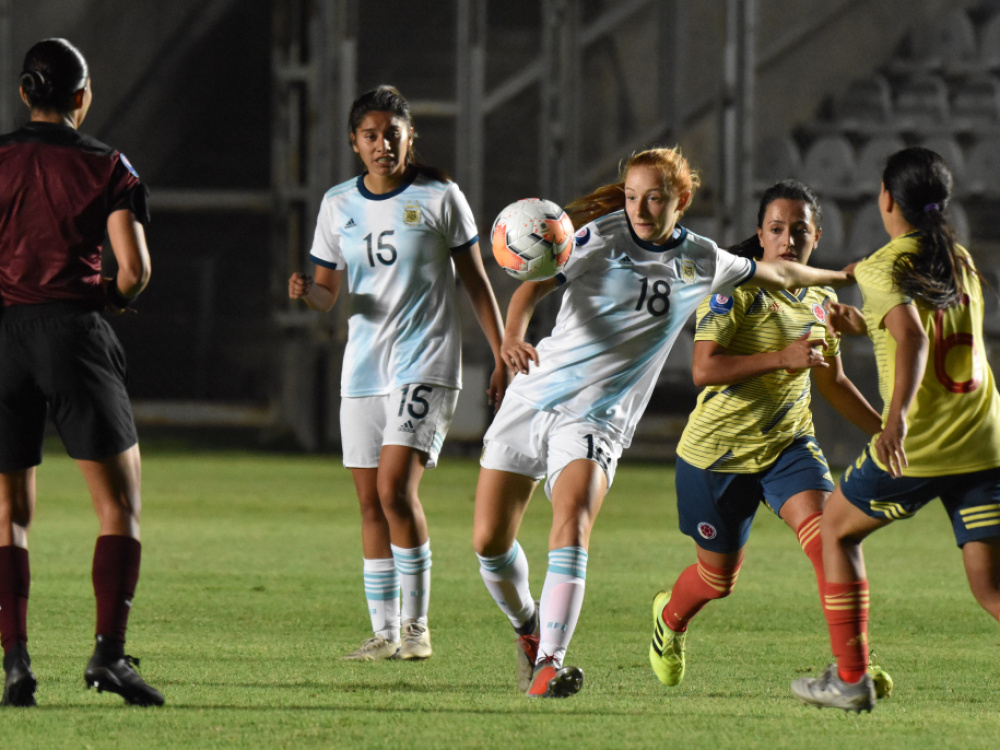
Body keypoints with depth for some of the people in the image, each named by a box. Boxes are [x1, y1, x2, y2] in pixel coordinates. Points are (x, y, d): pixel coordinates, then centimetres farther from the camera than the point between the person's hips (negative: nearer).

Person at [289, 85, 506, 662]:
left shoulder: (439, 197, -2)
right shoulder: (339, 204, 8)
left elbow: (476, 282, 3)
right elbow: (329, 293, 13)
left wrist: (503, 357, 0)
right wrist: (307, 292, -11)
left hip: (426, 364, -5)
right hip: (363, 369, 5)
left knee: (395, 487, -18)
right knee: (371, 502, 4)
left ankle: (417, 625, -9)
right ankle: (384, 632, 11)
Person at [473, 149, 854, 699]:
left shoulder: (700, 261, 7)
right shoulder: (603, 236, -4)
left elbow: (777, 274, 25)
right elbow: (535, 285, -13)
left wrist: (841, 276, 36)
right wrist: (512, 336, -33)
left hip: (597, 420, 0)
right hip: (535, 398, 0)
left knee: (572, 526, -26)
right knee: (490, 540, -1)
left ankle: (548, 664, -31)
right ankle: (528, 627, 28)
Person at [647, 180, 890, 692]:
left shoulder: (821, 300, 5)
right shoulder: (734, 289, -16)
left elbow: (832, 383, 20)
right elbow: (704, 369, -27)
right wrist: (783, 357, -32)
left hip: (789, 444, 4)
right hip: (718, 452, -4)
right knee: (718, 578, 12)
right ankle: (669, 617, 48)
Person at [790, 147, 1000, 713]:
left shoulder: (881, 269, -5)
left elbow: (913, 337, -24)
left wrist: (897, 416, -37)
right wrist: (865, 324, 41)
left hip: (916, 447, -5)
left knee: (837, 531, 21)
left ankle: (851, 677, 18)